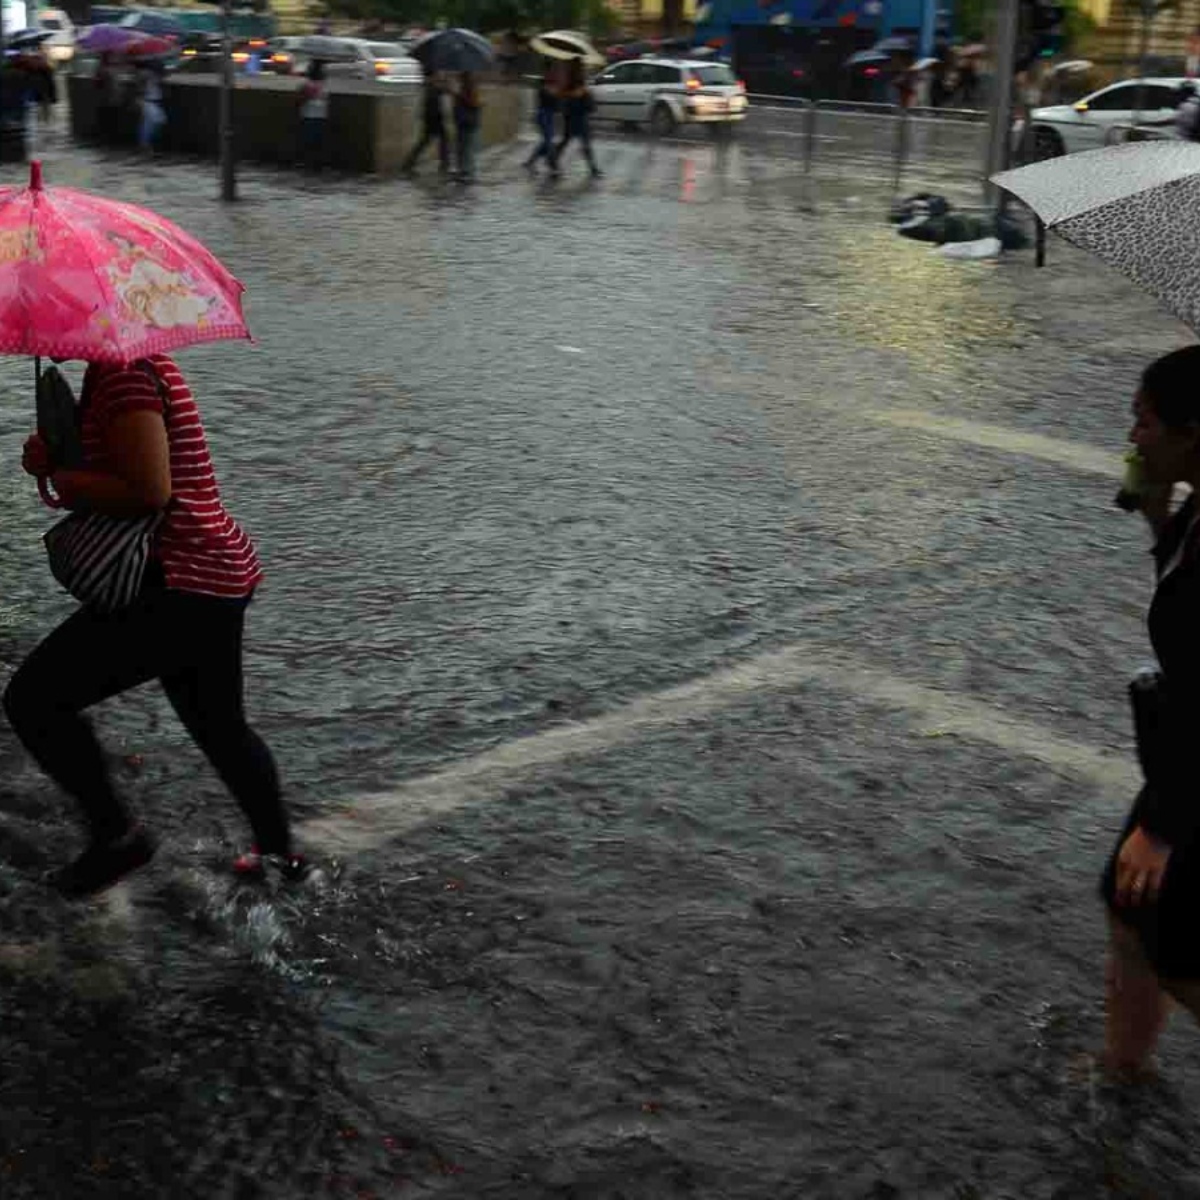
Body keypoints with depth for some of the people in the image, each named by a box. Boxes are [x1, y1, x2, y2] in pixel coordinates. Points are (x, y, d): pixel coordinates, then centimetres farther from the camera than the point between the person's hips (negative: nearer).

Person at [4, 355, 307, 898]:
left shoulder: (124, 377, -18)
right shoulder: (141, 364, 14)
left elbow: (149, 491, -24)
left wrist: (61, 480, -11)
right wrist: (56, 456, 0)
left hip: (176, 587, -11)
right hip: (220, 574, 11)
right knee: (220, 726, 25)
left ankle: (114, 833, 2)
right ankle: (280, 852, 39)